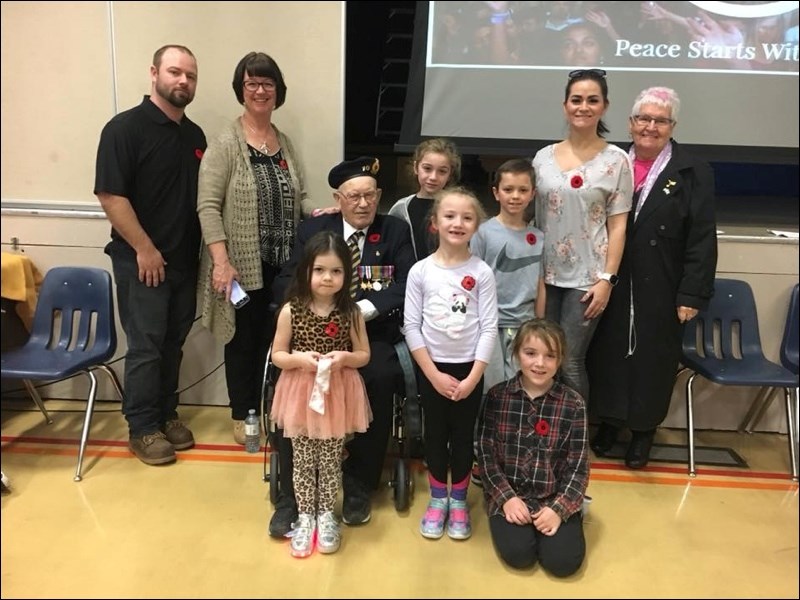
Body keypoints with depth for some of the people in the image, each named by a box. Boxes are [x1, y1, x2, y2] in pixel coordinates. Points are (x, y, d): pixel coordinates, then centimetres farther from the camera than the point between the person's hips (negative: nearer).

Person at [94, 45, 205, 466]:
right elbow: (109, 195, -15)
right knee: (146, 348, 1)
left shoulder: (195, 135, 11)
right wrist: (145, 249, -16)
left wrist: (203, 251, 9)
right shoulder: (125, 128, -10)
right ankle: (142, 428, 15)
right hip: (142, 262, -6)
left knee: (173, 344, 14)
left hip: (185, 261, 6)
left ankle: (166, 414, 28)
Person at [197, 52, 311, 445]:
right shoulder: (225, 144, -7)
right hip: (243, 265, -5)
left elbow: (299, 197, 16)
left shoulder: (285, 143, 12)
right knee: (244, 340, 8)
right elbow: (208, 206, -12)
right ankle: (243, 415, 27)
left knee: (277, 339, 11)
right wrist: (221, 261, -20)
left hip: (284, 264, 5)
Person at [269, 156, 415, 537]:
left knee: (380, 378, -30)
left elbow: (406, 287, -3)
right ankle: (291, 493, -13)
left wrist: (361, 309, -18)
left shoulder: (396, 231, 11)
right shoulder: (312, 230, 13)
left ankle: (358, 486, -9)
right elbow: (284, 284, 4)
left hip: (371, 336, 0)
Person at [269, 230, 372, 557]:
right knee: (303, 461, 12)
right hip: (301, 394, 0)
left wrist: (344, 358, -20)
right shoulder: (291, 311, -9)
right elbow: (277, 355, -2)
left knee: (331, 461, 12)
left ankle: (326, 515, 33)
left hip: (338, 395, 0)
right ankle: (305, 517, 31)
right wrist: (300, 359, -22)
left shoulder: (351, 313, -7)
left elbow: (364, 355, 0)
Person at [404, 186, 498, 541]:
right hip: (431, 368, 0)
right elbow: (411, 327, -6)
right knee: (435, 434, 13)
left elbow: (489, 328, -7)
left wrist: (473, 378, -12)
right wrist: (434, 375, -10)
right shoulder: (420, 271, -6)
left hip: (469, 368, 0)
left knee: (463, 436, 11)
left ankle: (458, 501, 31)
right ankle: (438, 499, 32)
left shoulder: (482, 273, -7)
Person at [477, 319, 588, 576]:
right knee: (518, 554, -20)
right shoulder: (497, 396, -6)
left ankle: (554, 515, 15)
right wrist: (507, 498, -13)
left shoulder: (573, 403, -7)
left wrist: (560, 508, -14)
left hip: (556, 497, 1)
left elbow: (578, 465, -4)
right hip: (508, 494, 0)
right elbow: (485, 454, -4)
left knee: (564, 561, -15)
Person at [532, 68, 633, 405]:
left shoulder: (615, 160, -2)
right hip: (546, 274, 3)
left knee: (569, 362, -2)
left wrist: (607, 279, -10)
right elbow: (533, 216, 10)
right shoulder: (544, 156, 6)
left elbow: (617, 225, -3)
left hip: (586, 277, -3)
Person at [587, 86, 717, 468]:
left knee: (653, 359, 9)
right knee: (608, 354, 10)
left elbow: (702, 239, -5)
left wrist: (692, 294, -11)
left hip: (661, 291, -2)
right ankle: (608, 421, 30)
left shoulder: (693, 173, -2)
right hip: (611, 286, 2)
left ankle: (644, 430, 27)